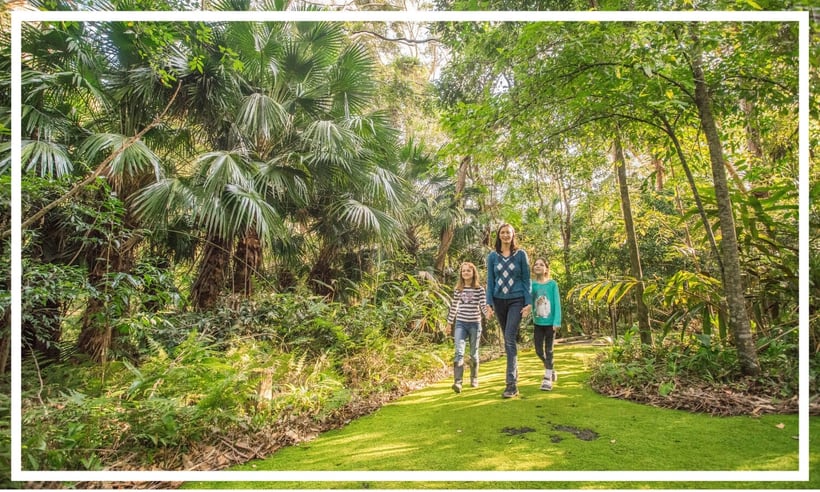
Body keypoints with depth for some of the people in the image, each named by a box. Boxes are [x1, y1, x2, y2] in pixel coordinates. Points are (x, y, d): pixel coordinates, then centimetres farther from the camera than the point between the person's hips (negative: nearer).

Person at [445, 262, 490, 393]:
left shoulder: (479, 289, -2)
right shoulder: (458, 289, 5)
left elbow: (483, 305, -8)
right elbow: (453, 307, 13)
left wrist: (488, 313, -28)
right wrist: (449, 322, 17)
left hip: (475, 324, -1)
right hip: (460, 323, 1)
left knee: (473, 354, 11)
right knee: (459, 352, -14)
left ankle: (474, 378, 29)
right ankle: (457, 382, -18)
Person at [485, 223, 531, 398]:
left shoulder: (521, 254, 1)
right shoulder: (492, 256, 6)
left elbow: (526, 279, 1)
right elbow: (490, 281, 6)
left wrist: (529, 302, -5)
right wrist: (489, 302, -2)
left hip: (517, 300, -3)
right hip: (499, 301, 3)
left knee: (510, 338, -14)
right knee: (507, 339, 13)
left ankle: (511, 383, -15)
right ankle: (514, 372, 30)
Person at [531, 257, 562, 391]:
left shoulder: (552, 284, -7)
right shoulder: (532, 284, 0)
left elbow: (557, 303, -8)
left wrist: (557, 321, -14)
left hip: (550, 322, -3)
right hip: (538, 323, 3)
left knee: (548, 350, 2)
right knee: (539, 350, 8)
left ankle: (547, 378, 9)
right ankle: (551, 370, 32)